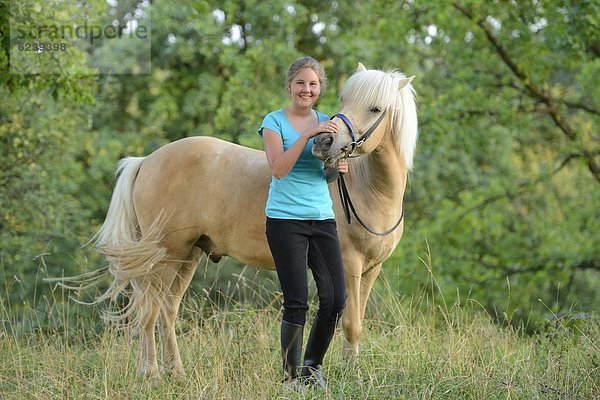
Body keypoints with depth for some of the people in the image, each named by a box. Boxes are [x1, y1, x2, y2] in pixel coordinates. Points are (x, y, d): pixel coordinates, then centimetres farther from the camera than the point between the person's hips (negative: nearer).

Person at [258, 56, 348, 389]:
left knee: (336, 300, 0)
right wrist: (308, 134, -20)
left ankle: (313, 365, 20)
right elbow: (279, 169, -14)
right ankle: (291, 375, 6)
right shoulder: (274, 121, -1)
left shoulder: (326, 122, 13)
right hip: (286, 220, -5)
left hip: (322, 218, 5)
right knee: (297, 302, -6)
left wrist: (340, 168, -7)